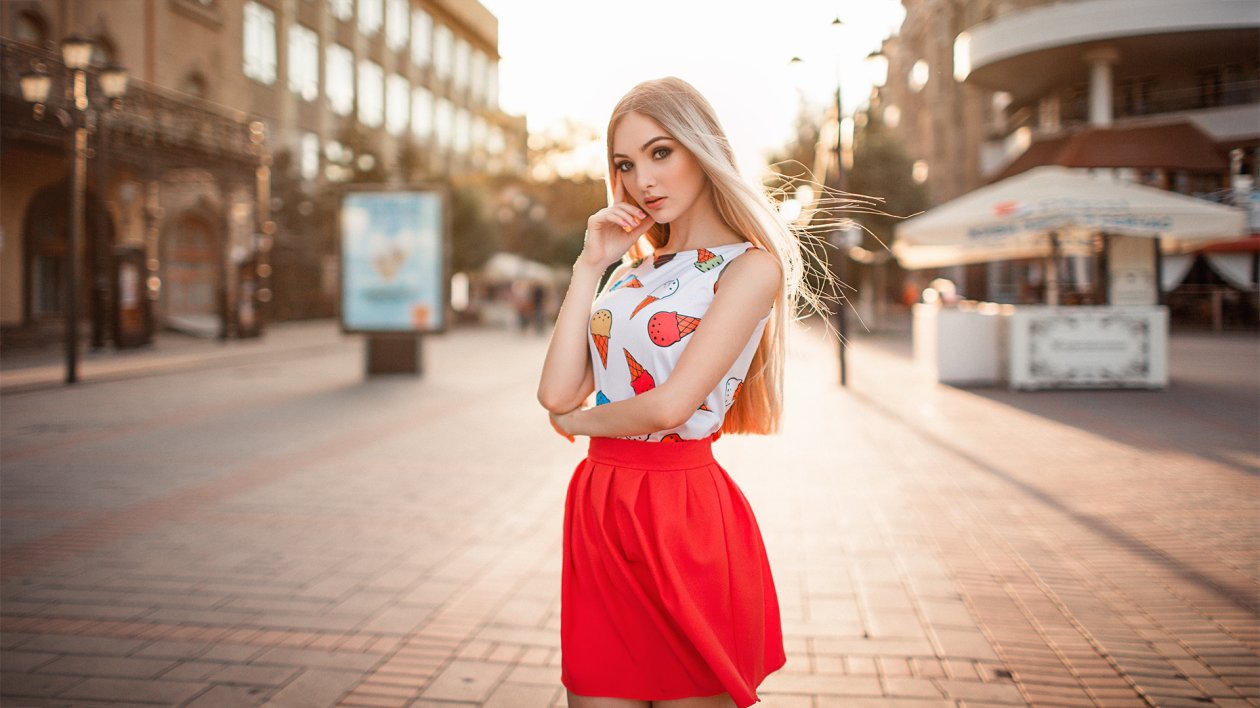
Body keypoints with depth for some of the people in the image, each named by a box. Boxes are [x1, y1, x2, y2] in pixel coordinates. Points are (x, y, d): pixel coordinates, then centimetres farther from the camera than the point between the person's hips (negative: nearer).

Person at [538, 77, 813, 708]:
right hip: (599, 507, 6)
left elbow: (670, 406, -20)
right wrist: (589, 266, 1)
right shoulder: (632, 270, 13)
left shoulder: (751, 267, -9)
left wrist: (579, 420, -1)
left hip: (683, 513, -6)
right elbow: (557, 393, 1)